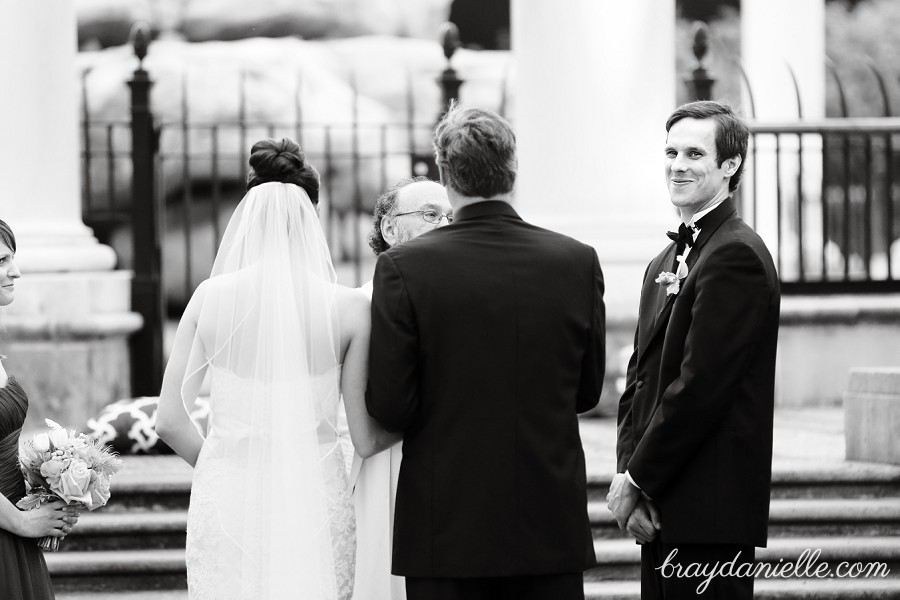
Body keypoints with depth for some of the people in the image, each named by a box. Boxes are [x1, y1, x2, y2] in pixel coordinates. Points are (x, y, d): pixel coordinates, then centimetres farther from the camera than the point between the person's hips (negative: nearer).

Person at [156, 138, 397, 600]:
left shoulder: (210, 297, 0)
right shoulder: (348, 308, -4)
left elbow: (169, 422, 4)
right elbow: (366, 439, 0)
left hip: (225, 503, 1)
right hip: (315, 504, -1)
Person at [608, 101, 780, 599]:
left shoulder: (736, 256, -12)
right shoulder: (665, 264, 19)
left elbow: (700, 385, -17)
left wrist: (637, 481, -12)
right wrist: (627, 470, 0)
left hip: (711, 511, -9)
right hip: (661, 511, 9)